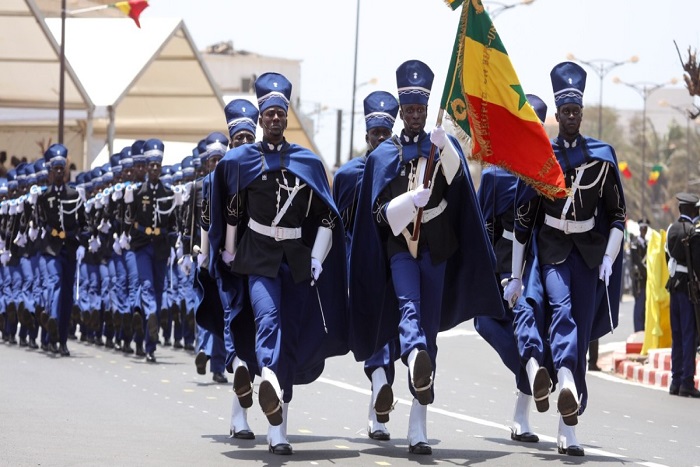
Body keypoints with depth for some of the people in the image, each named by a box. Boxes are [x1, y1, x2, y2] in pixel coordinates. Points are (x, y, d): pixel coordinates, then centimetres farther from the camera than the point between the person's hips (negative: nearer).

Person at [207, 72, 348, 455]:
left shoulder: (308, 162, 7)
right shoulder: (242, 159, 5)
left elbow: (326, 214, 8)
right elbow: (232, 209, 12)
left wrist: (318, 258, -1)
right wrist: (229, 252, 14)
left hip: (297, 260, 3)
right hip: (258, 258, -3)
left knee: (291, 334, 3)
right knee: (267, 319, -24)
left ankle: (280, 411, 18)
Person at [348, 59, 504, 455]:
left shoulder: (443, 145, 8)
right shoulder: (382, 156, 9)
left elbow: (457, 176, -17)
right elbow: (380, 212, 1)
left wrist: (441, 143, -37)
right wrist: (409, 200, -20)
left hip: (436, 248, 1)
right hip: (400, 247, -1)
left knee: (430, 326, 1)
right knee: (409, 307, -27)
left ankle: (419, 422, 4)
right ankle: (416, 358, -59)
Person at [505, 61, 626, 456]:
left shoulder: (602, 155, 2)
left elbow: (618, 214, 5)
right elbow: (522, 219, 4)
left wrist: (609, 259, -9)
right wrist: (516, 277, 4)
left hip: (590, 252, 1)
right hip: (551, 249, -1)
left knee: (580, 334, -1)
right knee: (562, 310, -28)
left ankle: (568, 431, 1)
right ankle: (567, 385, -49)